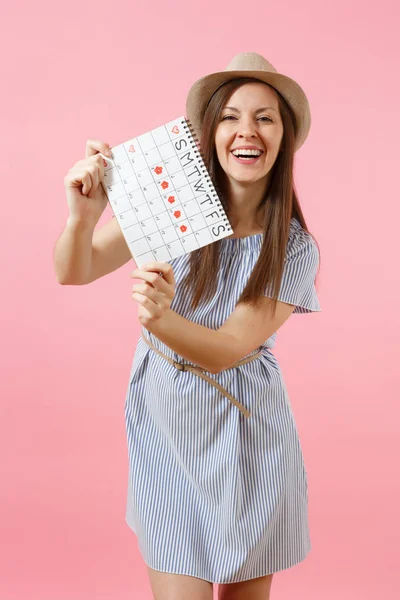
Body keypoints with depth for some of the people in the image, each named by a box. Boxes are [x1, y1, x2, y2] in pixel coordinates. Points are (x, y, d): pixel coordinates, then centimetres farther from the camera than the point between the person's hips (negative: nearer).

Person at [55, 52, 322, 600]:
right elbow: (74, 272, -14)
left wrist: (161, 318, -38)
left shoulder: (295, 248, -10)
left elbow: (229, 348, -18)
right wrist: (83, 216, -36)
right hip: (165, 423, 0)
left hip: (245, 430, 1)